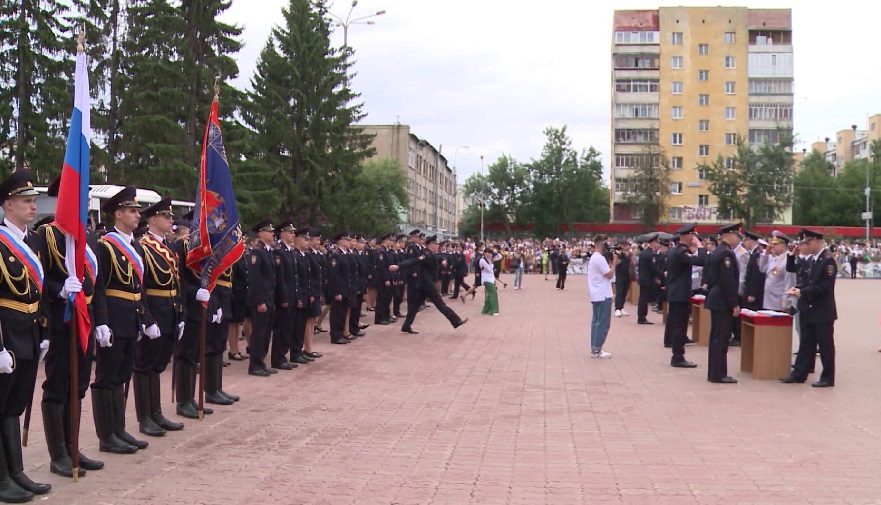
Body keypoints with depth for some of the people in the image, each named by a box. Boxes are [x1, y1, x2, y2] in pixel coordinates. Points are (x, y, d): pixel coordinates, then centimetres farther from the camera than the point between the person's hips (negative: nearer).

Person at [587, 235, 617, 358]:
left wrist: (611, 262, 9)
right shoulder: (600, 258, -18)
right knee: (603, 323, -5)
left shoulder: (593, 257, 14)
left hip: (596, 295, 10)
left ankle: (594, 348, 14)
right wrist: (614, 262, -8)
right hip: (603, 296, -10)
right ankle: (596, 350, -3)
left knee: (596, 322, 11)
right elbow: (609, 275, -17)